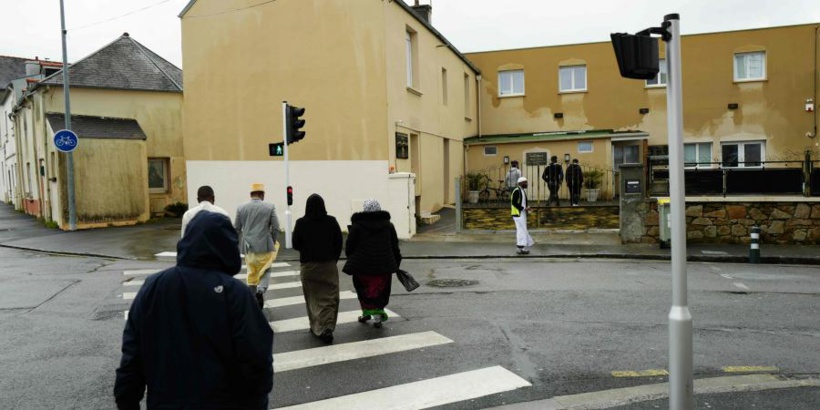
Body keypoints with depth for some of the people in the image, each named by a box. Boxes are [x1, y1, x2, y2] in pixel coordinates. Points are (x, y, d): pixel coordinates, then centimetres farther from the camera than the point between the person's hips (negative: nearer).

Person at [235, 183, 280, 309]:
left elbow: (237, 228, 7)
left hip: (248, 247, 3)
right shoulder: (270, 207, -5)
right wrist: (272, 242, 11)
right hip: (264, 246, -3)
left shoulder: (241, 208, 2)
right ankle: (261, 290, -17)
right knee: (265, 271, 11)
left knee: (252, 273, 15)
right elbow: (275, 228, -4)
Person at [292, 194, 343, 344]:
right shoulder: (331, 221, -6)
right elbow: (339, 243, -1)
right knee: (329, 297, 4)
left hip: (308, 265, 0)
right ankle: (327, 327, -10)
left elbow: (295, 245, 0)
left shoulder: (301, 223, -7)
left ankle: (317, 327, 12)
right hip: (328, 265, 0)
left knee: (313, 298, 11)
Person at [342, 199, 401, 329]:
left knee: (364, 290, 14)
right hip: (384, 266, 2)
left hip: (362, 266, -2)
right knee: (380, 291, 10)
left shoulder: (357, 226, -5)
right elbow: (395, 247, 9)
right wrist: (396, 263, 18)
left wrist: (351, 259, 17)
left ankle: (367, 312, 11)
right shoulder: (388, 225, 5)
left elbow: (349, 248, -1)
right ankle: (377, 315, 2)